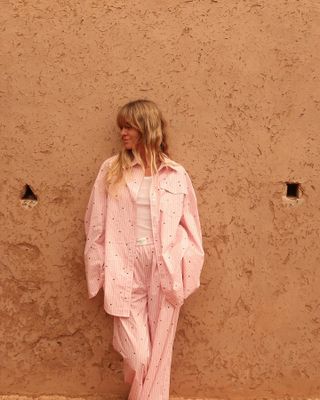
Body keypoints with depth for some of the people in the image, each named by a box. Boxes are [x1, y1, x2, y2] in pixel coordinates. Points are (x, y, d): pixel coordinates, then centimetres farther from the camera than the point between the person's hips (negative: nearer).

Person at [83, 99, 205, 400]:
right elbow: (96, 225, 4)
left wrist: (187, 273, 2)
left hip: (165, 271, 1)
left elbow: (190, 226, 7)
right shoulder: (111, 170, 2)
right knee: (137, 355, 2)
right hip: (126, 270, 0)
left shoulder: (176, 175, 3)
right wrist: (100, 272, 2)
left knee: (158, 353, 10)